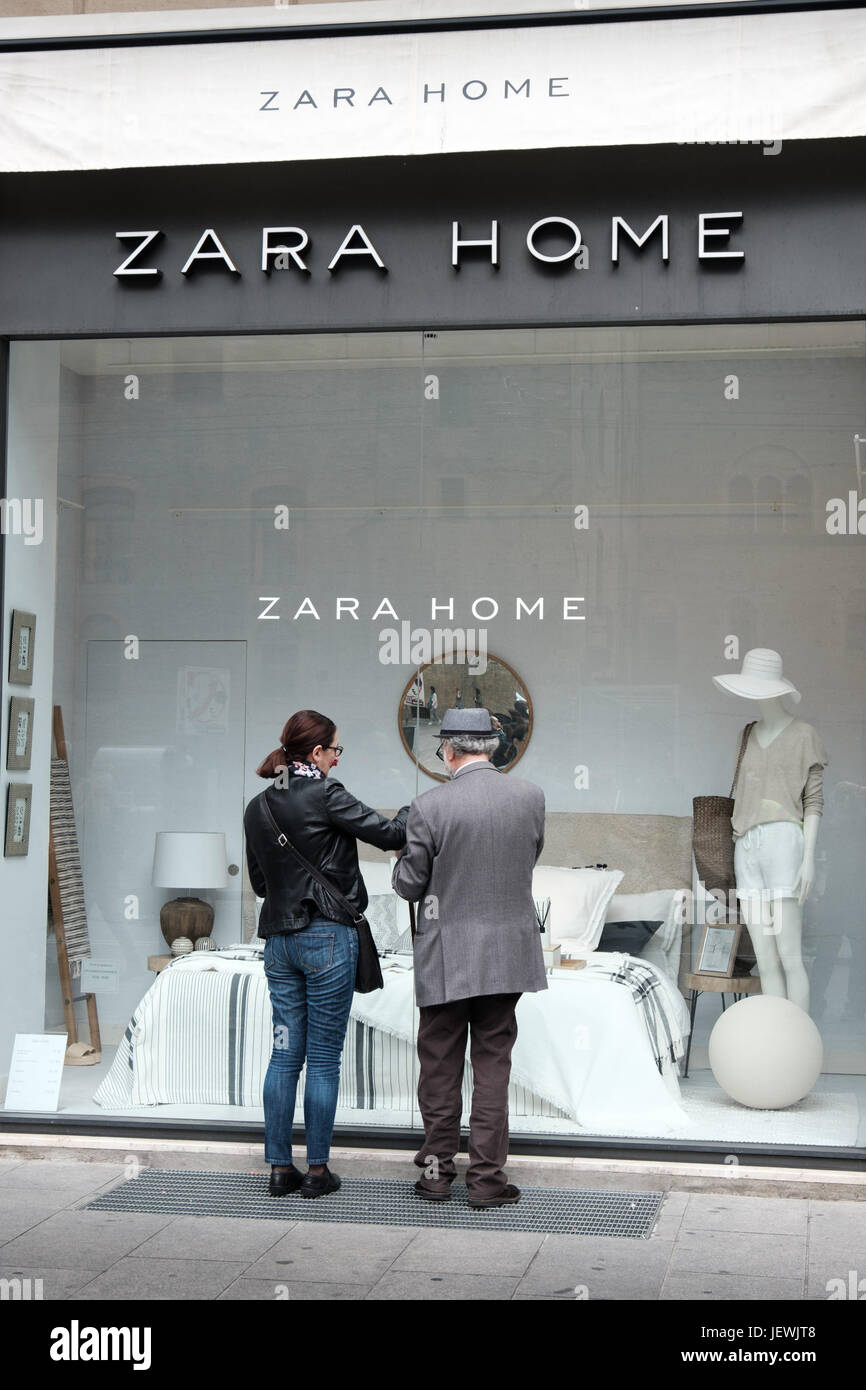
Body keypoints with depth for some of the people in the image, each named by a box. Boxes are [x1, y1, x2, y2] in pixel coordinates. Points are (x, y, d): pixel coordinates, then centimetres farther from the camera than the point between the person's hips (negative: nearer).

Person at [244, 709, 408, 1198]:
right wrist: (420, 809, 5)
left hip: (279, 937, 6)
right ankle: (317, 1171, 5)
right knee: (324, 1057, 0)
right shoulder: (325, 794, -11)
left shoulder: (258, 808, 9)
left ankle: (280, 1167, 10)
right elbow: (388, 833, -12)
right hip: (328, 937, -6)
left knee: (285, 1054, 9)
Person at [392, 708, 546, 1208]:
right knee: (494, 1063, 8)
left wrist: (404, 856, 15)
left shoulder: (430, 806, -13)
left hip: (447, 955, -2)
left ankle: (438, 1170, 18)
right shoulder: (531, 796, -3)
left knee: (440, 1064, 10)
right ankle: (487, 1175, 9)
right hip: (507, 951, 2)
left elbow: (409, 885, -6)